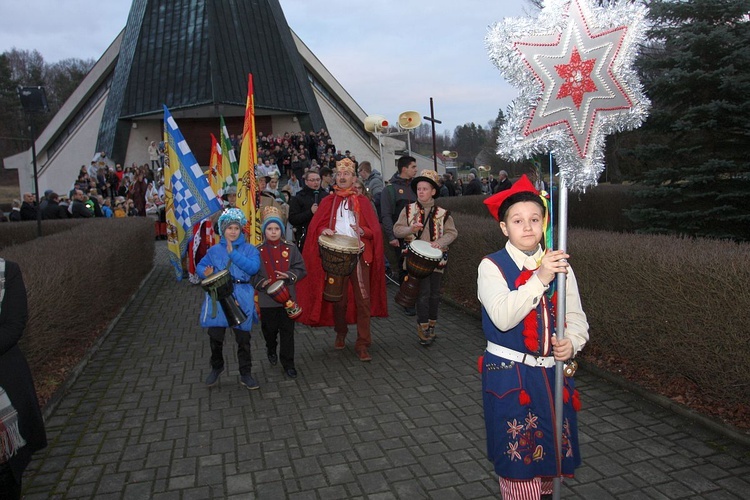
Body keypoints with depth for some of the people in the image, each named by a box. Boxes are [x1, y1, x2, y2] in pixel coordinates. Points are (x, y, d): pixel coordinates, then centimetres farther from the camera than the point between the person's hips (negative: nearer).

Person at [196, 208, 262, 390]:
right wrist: (205, 272, -10)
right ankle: (216, 367, 34)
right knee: (215, 336, 6)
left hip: (241, 298, -1)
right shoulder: (214, 250, 10)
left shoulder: (249, 249, 3)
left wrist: (233, 253, -15)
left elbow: (253, 268, -13)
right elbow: (200, 266, 14)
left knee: (243, 338, 4)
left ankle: (245, 374, 21)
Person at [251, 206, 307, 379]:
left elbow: (301, 269, 1)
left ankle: (288, 363, 17)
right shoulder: (258, 251, -1)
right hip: (267, 298, 0)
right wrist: (261, 283, -16)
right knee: (270, 328, 14)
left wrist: (289, 276, -16)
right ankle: (271, 348, 47)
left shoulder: (290, 249, 1)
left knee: (287, 331, 4)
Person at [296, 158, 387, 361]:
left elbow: (374, 230, 4)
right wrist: (323, 230, -14)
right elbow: (314, 226, 7)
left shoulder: (363, 202, 10)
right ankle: (340, 334, 31)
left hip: (359, 255, -1)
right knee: (339, 298, 8)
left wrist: (362, 230, -16)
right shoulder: (327, 202, 12)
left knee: (363, 299, -7)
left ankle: (362, 344, -1)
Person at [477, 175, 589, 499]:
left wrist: (571, 343, -16)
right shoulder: (492, 266, -11)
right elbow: (503, 317, -25)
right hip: (510, 375, -4)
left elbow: (577, 318, 5)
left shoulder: (559, 264, 4)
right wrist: (539, 279, -31)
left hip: (553, 374, 4)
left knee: (550, 452, 18)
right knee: (518, 459, 5)